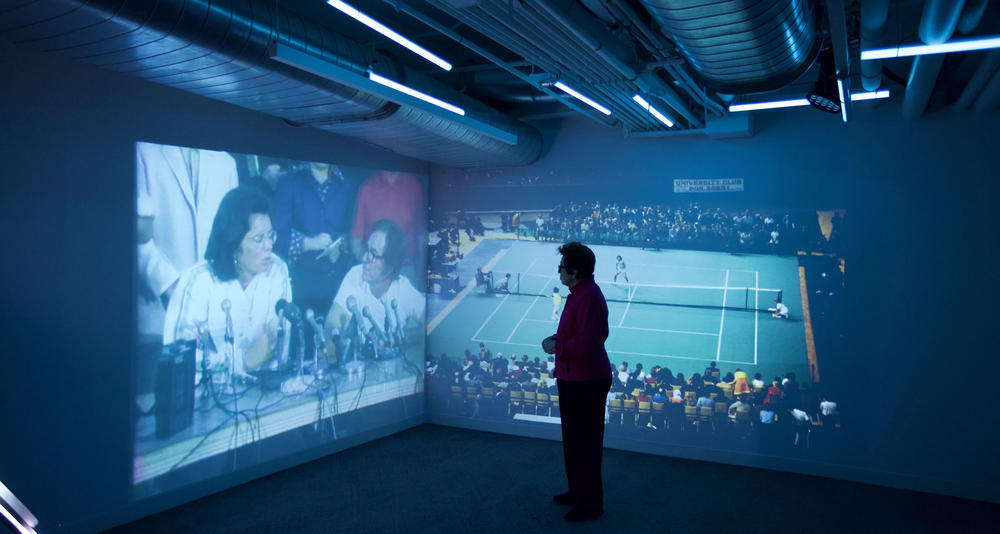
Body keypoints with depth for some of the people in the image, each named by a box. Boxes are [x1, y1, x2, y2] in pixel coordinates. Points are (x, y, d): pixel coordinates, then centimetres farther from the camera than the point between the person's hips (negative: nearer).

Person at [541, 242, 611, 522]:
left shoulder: (588, 298, -23)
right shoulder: (580, 293, 12)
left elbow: (587, 342, -28)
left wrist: (557, 347, -16)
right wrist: (557, 338, 9)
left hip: (585, 382, -11)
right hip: (574, 379, 11)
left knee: (585, 442, 0)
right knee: (573, 438, 21)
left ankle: (590, 502, 13)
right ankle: (578, 491, 36)